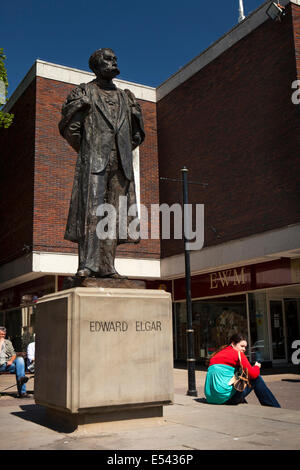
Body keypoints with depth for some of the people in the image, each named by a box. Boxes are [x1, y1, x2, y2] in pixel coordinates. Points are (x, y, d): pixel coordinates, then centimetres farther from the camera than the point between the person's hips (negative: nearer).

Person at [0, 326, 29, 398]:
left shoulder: (8, 342, 24)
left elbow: (13, 354, 14)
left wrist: (11, 361, -5)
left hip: (10, 362, 4)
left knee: (20, 359, -29)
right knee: (18, 367, -31)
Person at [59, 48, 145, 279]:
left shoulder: (126, 97, 23)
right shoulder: (85, 92, 9)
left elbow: (137, 134, 26)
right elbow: (69, 127, 1)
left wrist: (123, 153, 15)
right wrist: (86, 152, 2)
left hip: (120, 162, 5)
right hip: (94, 160, -4)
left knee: (114, 212, -1)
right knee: (91, 209, -14)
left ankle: (106, 266, 0)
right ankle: (87, 264, -17)